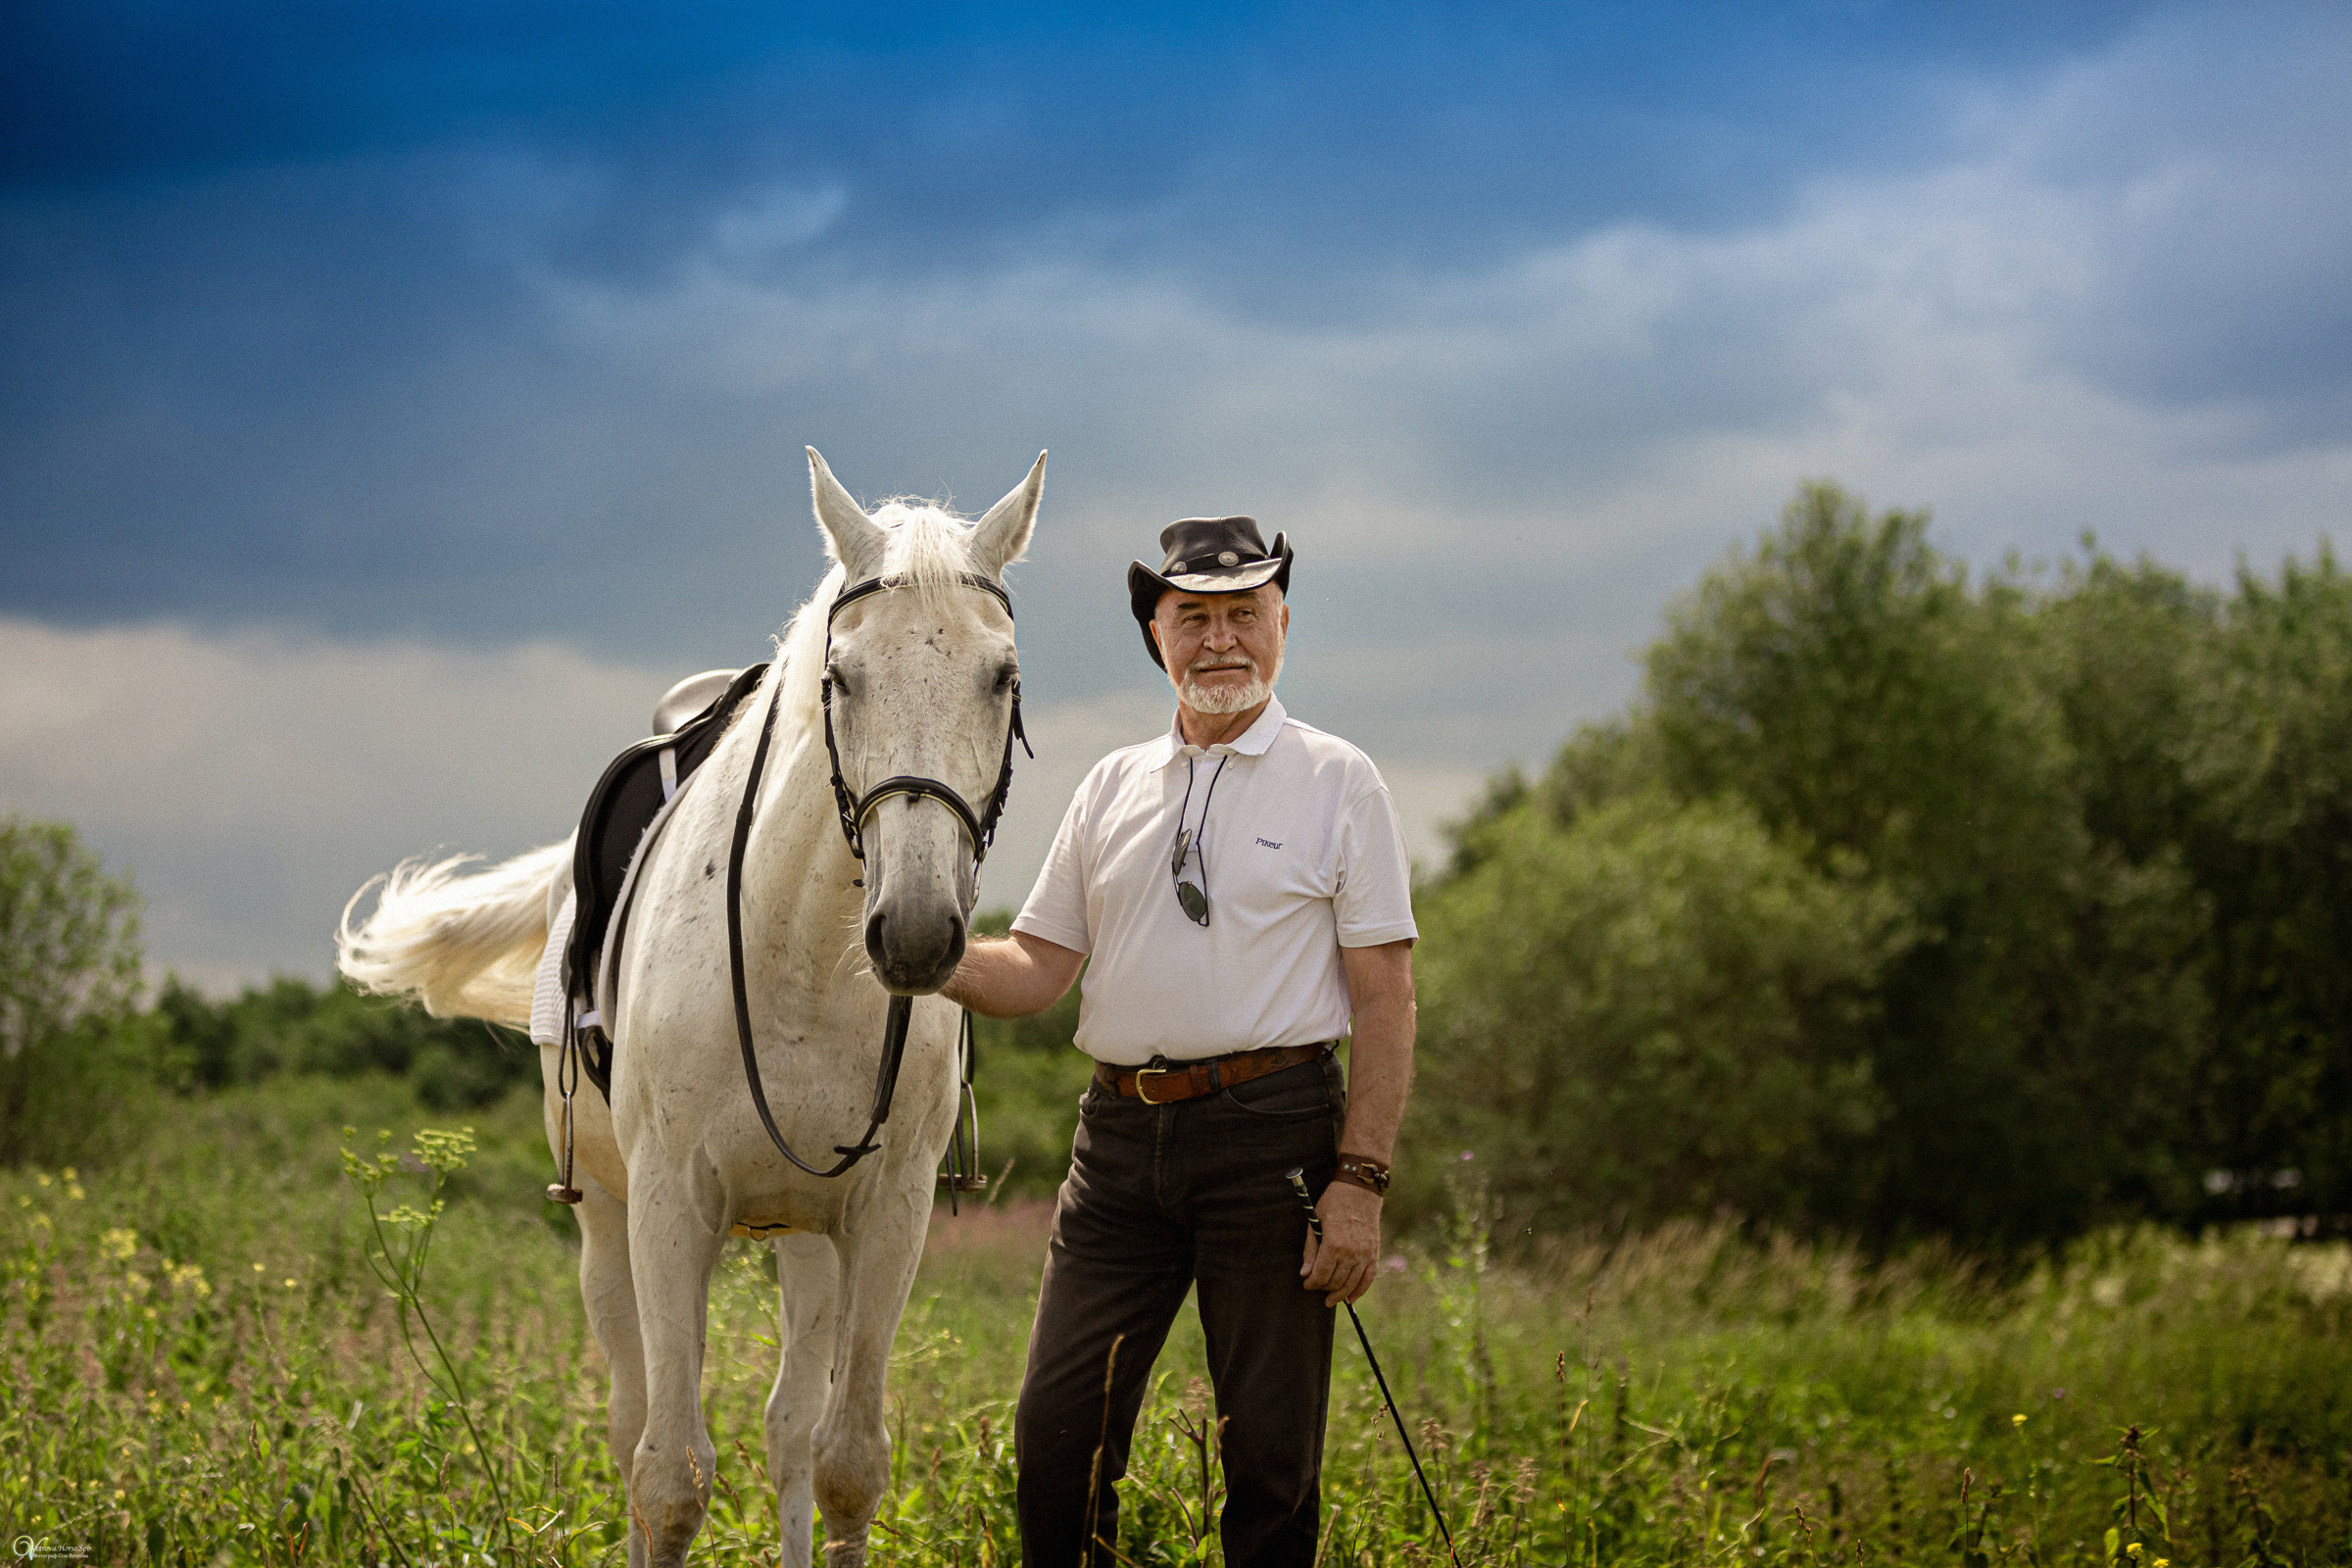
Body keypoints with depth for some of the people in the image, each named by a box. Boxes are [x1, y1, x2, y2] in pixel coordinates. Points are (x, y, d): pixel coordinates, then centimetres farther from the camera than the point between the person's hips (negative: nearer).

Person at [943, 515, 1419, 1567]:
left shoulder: (1338, 785, 2)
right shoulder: (1112, 788, 14)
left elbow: (1385, 997, -3)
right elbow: (1037, 969, 12)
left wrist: (1360, 1182, -12)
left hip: (1268, 1132, -4)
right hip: (1120, 1132, 4)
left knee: (1271, 1450, 0)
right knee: (1057, 1431, 1)